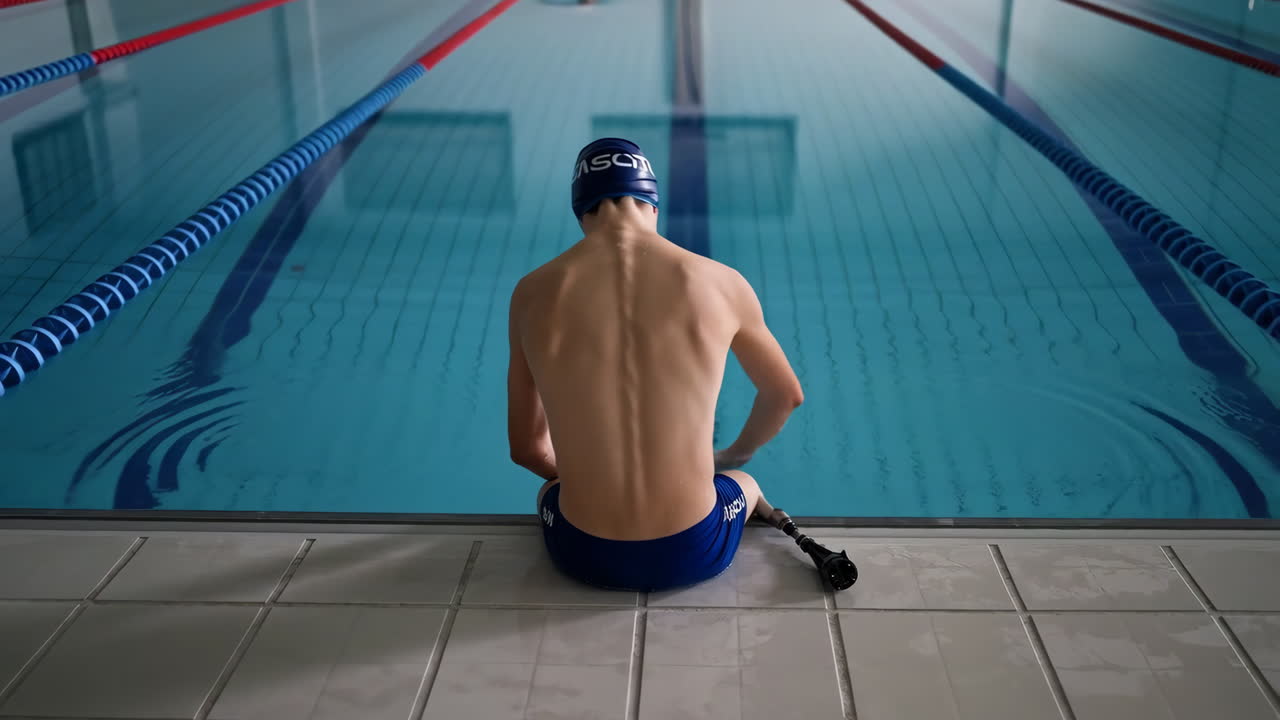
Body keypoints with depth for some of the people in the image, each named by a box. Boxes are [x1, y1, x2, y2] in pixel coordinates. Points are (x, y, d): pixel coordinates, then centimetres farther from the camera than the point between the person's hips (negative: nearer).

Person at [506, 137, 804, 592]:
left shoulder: (532, 294, -6)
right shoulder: (722, 284, -7)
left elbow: (525, 447, 5)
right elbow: (786, 395, 12)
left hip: (585, 555, 1)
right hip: (694, 552, 0)